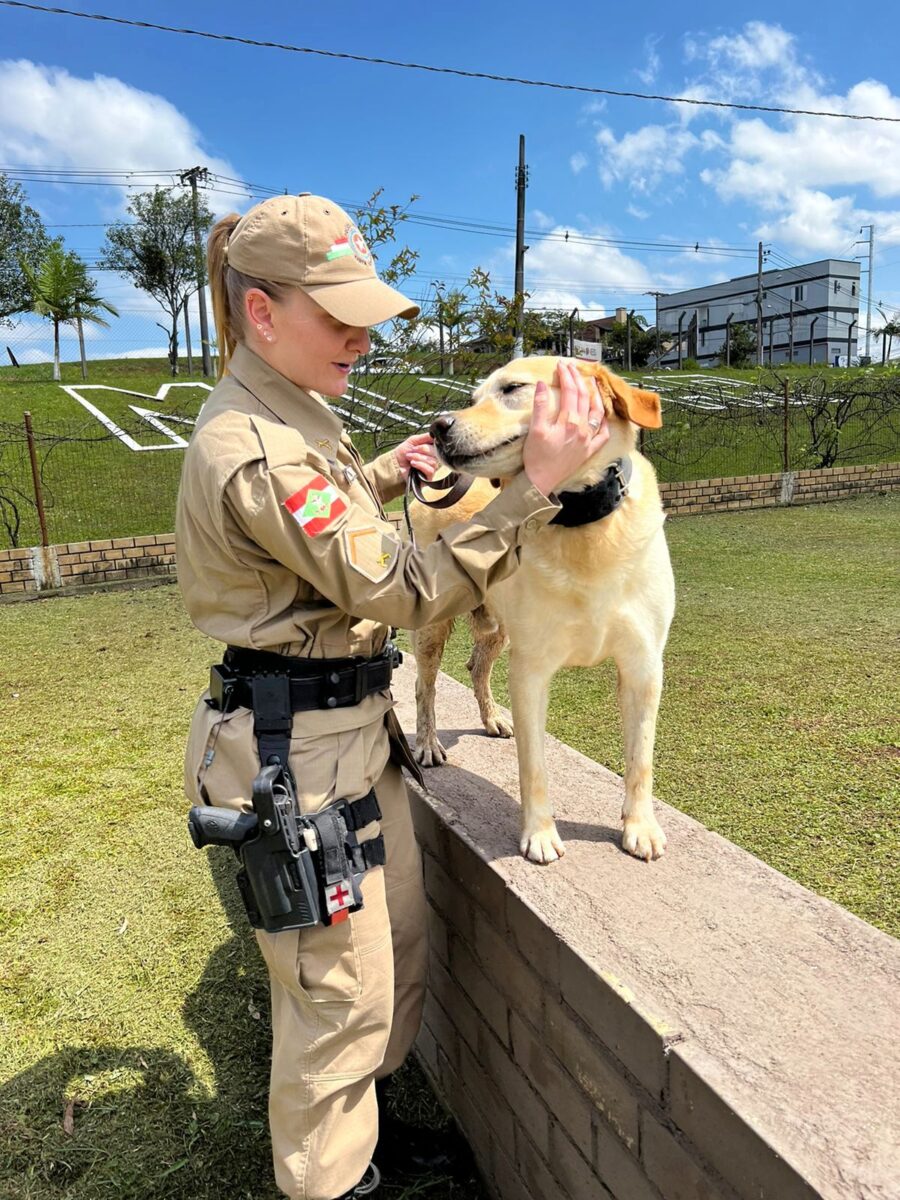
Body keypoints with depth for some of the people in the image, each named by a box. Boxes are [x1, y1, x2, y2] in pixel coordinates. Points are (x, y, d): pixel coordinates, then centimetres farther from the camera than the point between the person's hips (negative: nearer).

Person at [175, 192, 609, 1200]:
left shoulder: (289, 414, 9)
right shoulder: (256, 451, -24)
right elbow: (403, 590, -25)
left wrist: (383, 474, 22)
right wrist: (536, 484, -26)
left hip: (356, 726, 10)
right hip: (298, 748, -10)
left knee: (400, 945, 23)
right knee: (341, 991, 9)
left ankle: (355, 1119, 48)